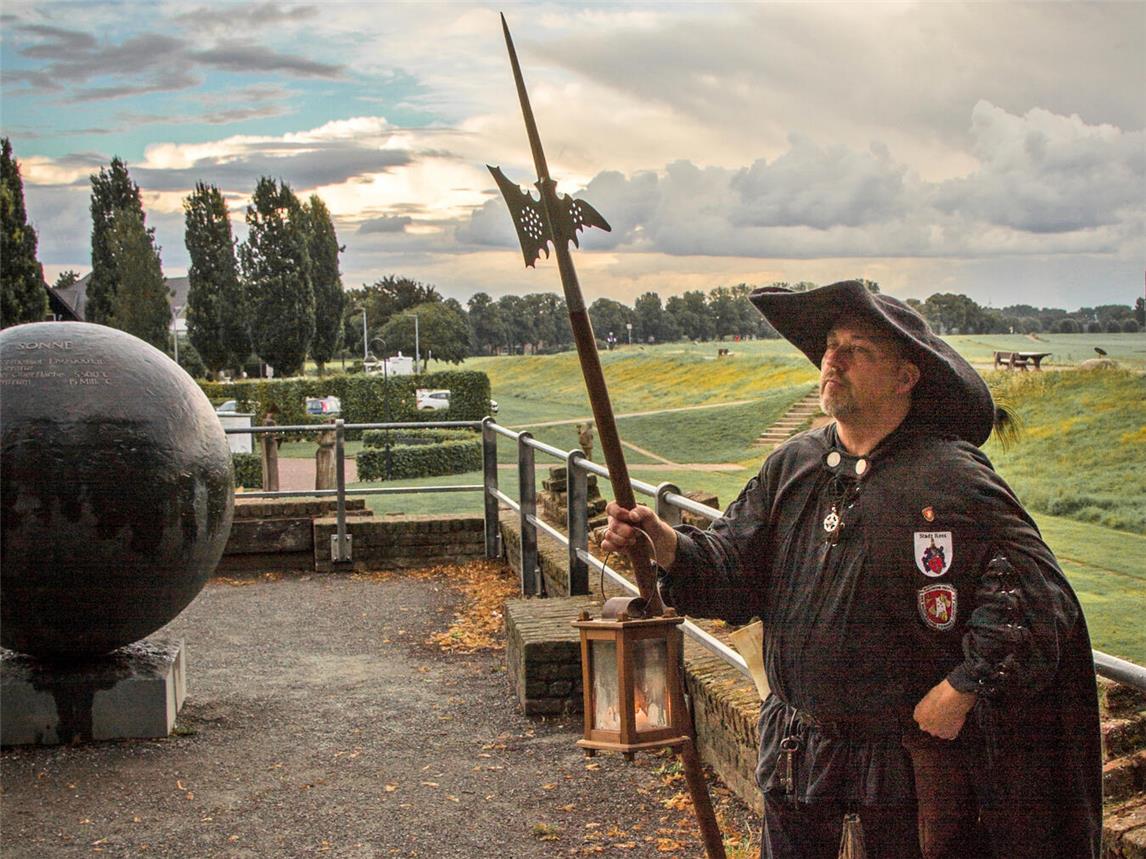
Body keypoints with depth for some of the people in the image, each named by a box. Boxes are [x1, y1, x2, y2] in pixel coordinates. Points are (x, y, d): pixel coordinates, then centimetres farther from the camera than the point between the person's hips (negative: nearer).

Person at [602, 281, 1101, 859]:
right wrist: (663, 542, -18)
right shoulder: (792, 465, 2)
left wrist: (961, 690, -18)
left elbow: (1033, 592, -17)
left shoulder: (952, 480, -15)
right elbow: (734, 568, 0)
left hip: (908, 758, -4)